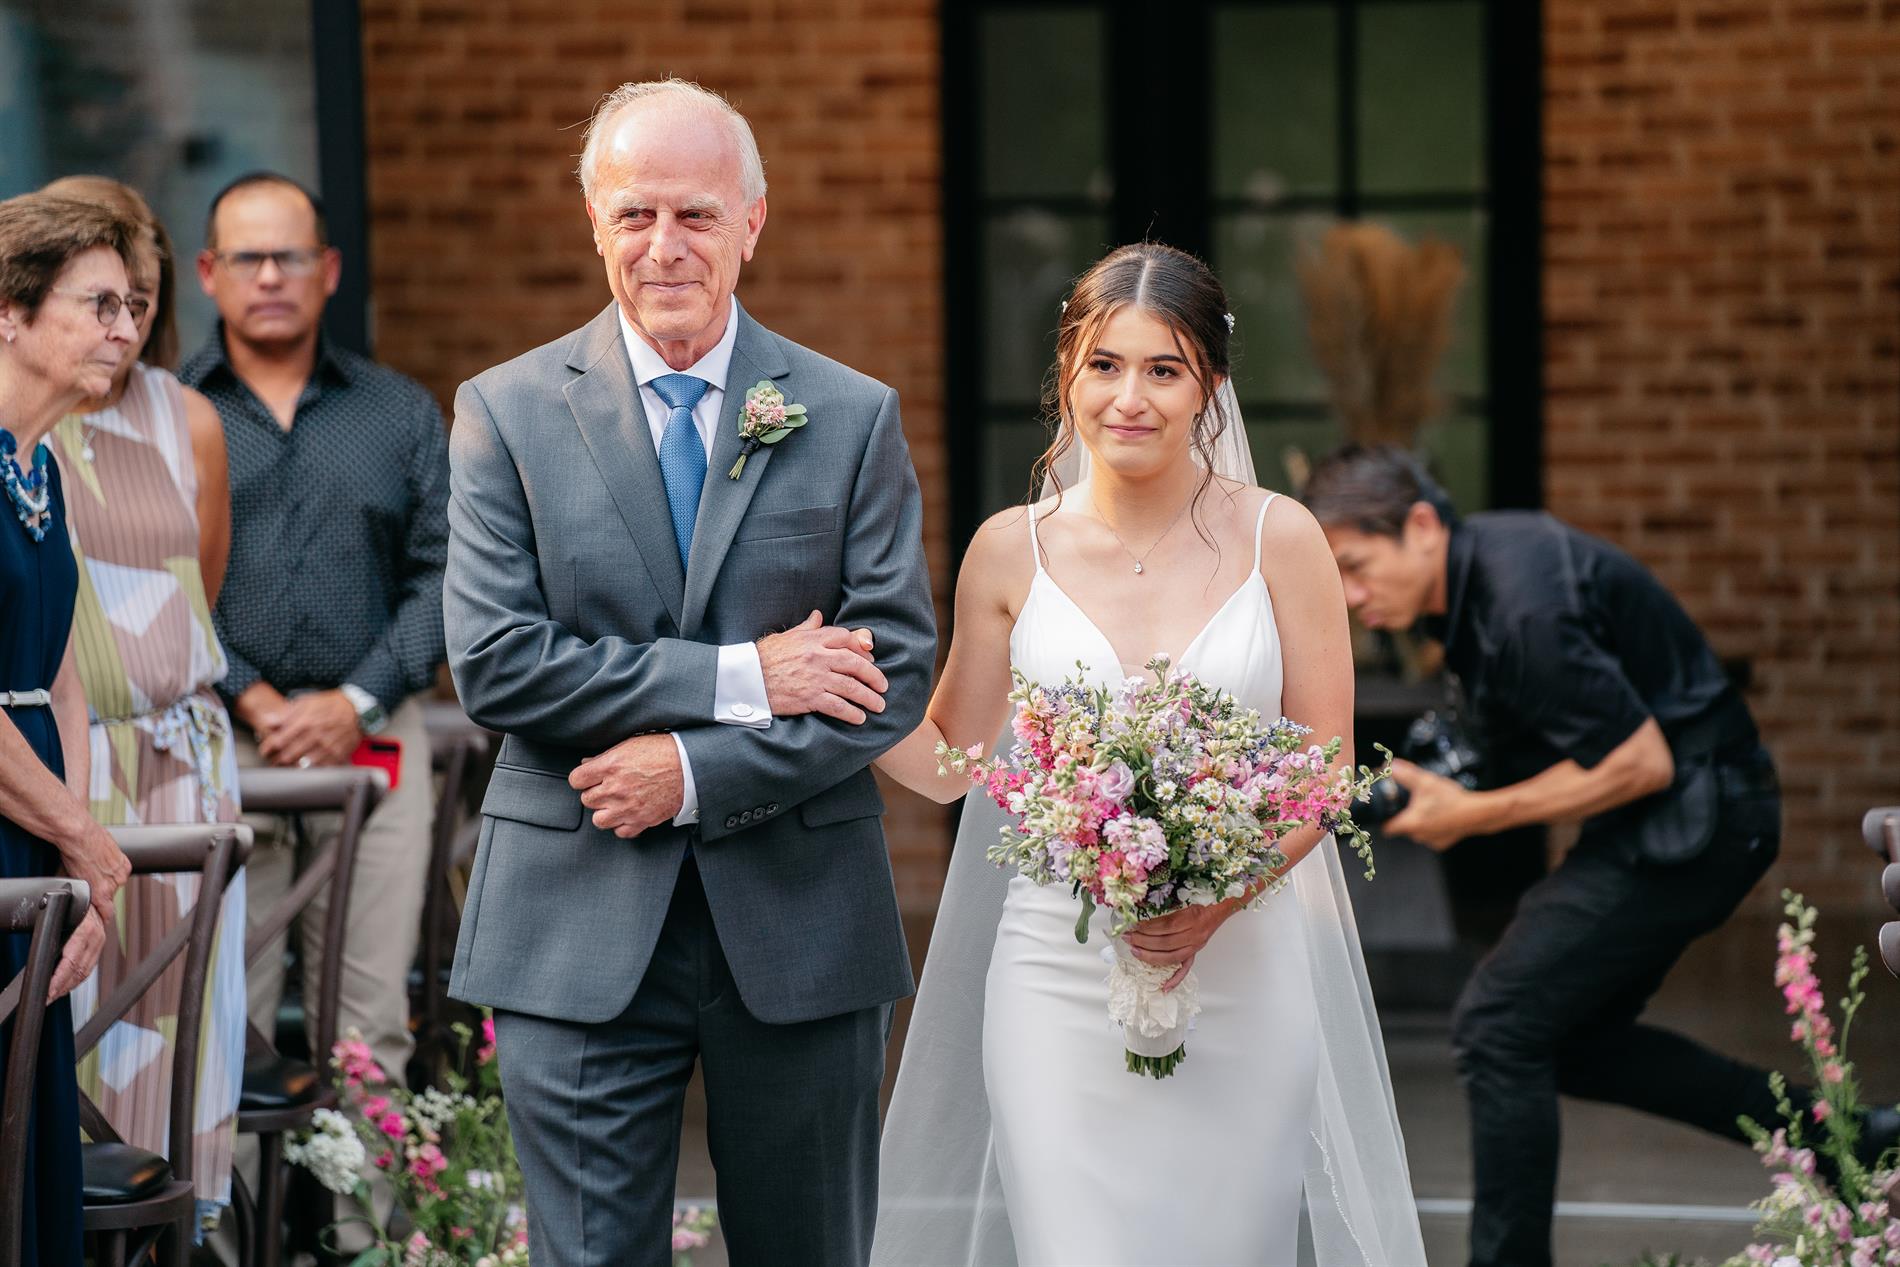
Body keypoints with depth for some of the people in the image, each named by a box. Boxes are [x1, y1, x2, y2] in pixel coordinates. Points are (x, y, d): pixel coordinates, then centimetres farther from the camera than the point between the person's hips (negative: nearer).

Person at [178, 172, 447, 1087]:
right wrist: (247, 696, -12)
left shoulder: (401, 412, 14)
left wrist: (358, 701, -6)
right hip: (215, 740, -2)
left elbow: (446, 572, 6)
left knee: (371, 1016, -1)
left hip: (371, 732, 2)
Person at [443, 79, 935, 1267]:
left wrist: (696, 771, -14)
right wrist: (735, 678, -14)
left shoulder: (854, 418, 3)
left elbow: (900, 669, -3)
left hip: (801, 926, 1)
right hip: (579, 936, -1)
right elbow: (495, 664, -8)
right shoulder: (507, 412, 1)